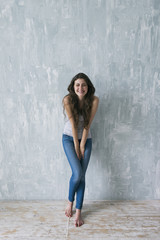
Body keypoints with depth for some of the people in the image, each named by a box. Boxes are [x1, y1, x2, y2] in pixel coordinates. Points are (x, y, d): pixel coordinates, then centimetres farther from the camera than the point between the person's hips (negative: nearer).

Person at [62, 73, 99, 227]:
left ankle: (78, 211, 16)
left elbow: (87, 125, -13)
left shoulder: (94, 100, -14)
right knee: (77, 173, -12)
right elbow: (73, 124, -17)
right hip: (69, 138, -1)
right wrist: (76, 147, -13)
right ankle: (70, 201, 19)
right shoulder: (68, 100, -17)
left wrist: (82, 146, -10)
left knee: (81, 176, 0)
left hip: (86, 139, 2)